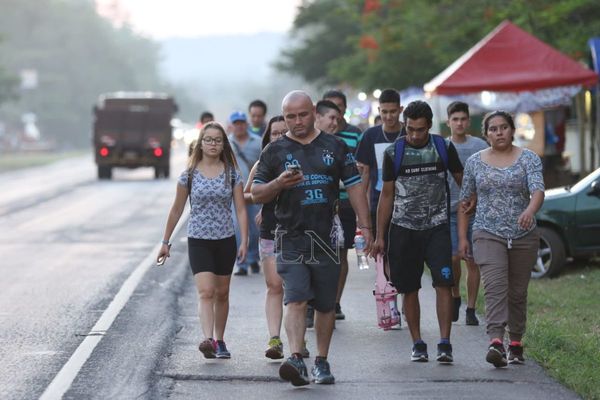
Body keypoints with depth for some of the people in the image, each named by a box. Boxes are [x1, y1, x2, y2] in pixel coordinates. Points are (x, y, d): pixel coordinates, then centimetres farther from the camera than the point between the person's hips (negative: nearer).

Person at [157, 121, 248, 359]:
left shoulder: (231, 174, 2)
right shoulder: (190, 175, 0)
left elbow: (240, 210, 1)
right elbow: (177, 210, 8)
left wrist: (244, 241, -9)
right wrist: (166, 242, 10)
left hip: (225, 241, 2)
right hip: (198, 241, -2)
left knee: (222, 294, 10)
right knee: (206, 292, -16)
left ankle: (219, 340, 21)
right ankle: (208, 340, -28)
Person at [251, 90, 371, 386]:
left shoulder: (335, 147, 9)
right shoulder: (275, 151, 6)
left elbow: (354, 186, 9)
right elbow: (257, 194, 6)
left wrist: (365, 226, 2)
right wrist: (279, 184, -15)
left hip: (326, 237, 2)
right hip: (291, 238, -2)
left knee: (326, 304, 9)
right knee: (296, 300, -15)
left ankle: (322, 362, 20)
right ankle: (296, 359, -25)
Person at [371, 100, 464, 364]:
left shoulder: (444, 148, 2)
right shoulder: (394, 153, 1)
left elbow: (461, 179, 16)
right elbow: (387, 194, 6)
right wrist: (380, 236, 4)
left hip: (437, 227, -1)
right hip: (403, 229, 1)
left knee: (443, 283, -13)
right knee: (409, 289, 4)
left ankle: (445, 344, -14)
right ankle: (418, 344, 14)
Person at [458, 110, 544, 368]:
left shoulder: (529, 159, 1)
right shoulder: (475, 162, 6)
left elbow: (538, 189, -15)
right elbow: (465, 200, 10)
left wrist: (530, 211, -36)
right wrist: (462, 237, 5)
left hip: (523, 236, 1)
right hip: (488, 235, -1)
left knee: (518, 292, 8)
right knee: (495, 288, -18)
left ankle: (516, 343, 22)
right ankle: (496, 342, -31)